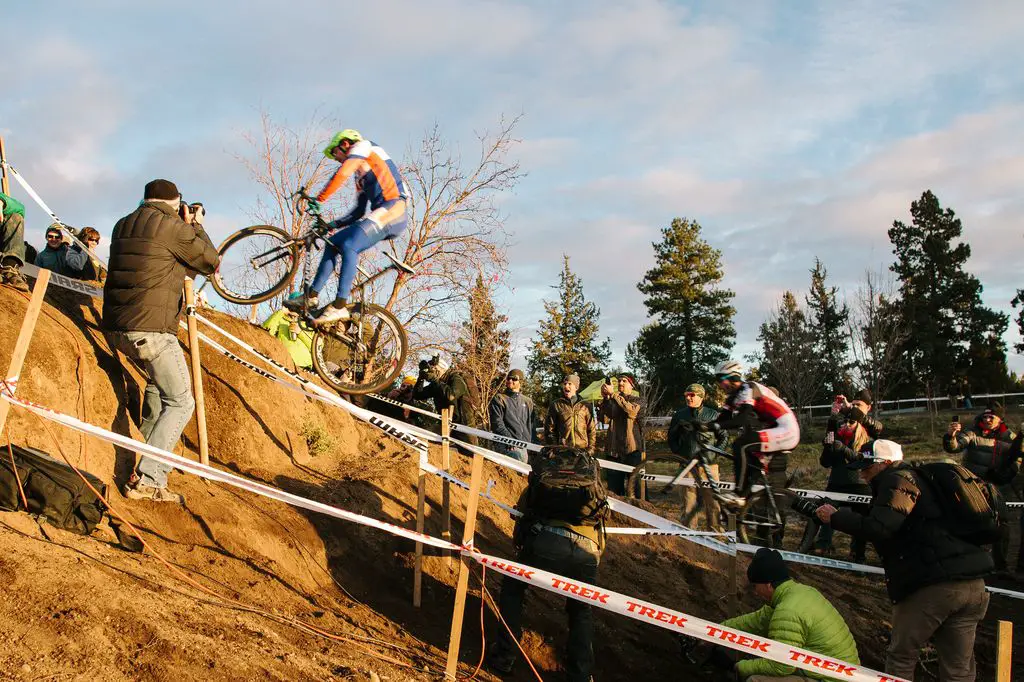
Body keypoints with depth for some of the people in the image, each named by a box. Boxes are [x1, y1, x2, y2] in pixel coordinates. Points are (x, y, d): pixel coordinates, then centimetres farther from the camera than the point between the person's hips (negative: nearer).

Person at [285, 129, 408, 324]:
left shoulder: (362, 146, 7)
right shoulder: (361, 175, 31)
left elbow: (342, 174, -11)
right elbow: (359, 210, 29)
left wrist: (318, 199, -15)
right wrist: (334, 224, 19)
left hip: (392, 209, -10)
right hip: (380, 214, 10)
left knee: (349, 246, -25)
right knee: (334, 242, 5)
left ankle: (340, 306, -30)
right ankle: (312, 296, 2)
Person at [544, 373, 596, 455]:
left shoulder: (585, 406, 10)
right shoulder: (556, 405, 6)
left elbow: (591, 430, 11)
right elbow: (549, 430, 7)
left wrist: (590, 449, 2)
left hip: (583, 450, 1)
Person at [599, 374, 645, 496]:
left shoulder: (638, 401, 6)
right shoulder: (612, 401, 14)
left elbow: (631, 410, -17)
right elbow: (604, 418, -1)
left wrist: (612, 394, -21)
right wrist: (605, 398, -11)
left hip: (632, 449, -3)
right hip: (614, 449, 3)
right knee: (614, 487, 5)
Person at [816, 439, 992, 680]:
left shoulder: (898, 478, -4)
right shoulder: (918, 479, 25)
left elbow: (880, 528, -17)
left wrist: (835, 518, -8)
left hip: (935, 585, -9)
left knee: (901, 657, 9)